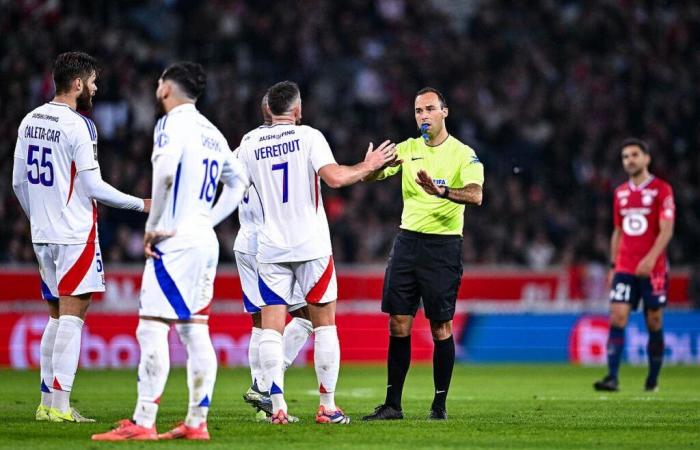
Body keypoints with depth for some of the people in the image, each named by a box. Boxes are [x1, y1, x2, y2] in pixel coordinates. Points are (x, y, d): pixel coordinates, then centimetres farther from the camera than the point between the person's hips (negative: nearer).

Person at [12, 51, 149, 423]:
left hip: (42, 234, 8)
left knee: (57, 315, 14)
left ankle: (47, 402, 12)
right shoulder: (78, 126, -13)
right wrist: (141, 204, -4)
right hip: (75, 233, -8)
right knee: (72, 315, -6)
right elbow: (93, 187, -14)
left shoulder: (30, 121, 10)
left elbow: (18, 182, 15)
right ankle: (60, 405, -10)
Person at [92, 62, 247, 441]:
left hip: (174, 240, -9)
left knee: (152, 328, -10)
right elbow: (239, 181, 26)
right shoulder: (211, 132, 18)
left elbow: (165, 170, -25)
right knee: (195, 330, 9)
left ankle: (143, 423, -14)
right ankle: (197, 422, 9)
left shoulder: (174, 122, -7)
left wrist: (153, 225, -17)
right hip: (206, 239, 9)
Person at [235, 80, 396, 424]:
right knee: (324, 324, 7)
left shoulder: (249, 143, 4)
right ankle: (327, 406, 6)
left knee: (271, 327, 1)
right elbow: (334, 177, -16)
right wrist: (367, 167, -1)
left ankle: (277, 406, -9)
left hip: (270, 249, 2)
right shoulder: (308, 136, -5)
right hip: (311, 246, -2)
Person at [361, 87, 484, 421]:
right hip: (407, 240, 4)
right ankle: (392, 404, 6)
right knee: (398, 324, 1)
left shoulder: (463, 154, -4)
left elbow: (475, 195, -20)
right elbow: (369, 176, -1)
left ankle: (440, 404, 6)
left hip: (443, 245, -4)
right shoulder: (407, 149, 9)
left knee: (440, 327, -2)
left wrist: (441, 191, -38)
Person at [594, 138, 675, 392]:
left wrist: (651, 259, -24)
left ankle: (653, 380, 14)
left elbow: (666, 230, -12)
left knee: (654, 322, 3)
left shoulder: (661, 190, -4)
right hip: (625, 268, 4)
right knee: (617, 317, -10)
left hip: (653, 269, -4)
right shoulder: (621, 193, 13)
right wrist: (613, 265, 13)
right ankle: (612, 378, -15)